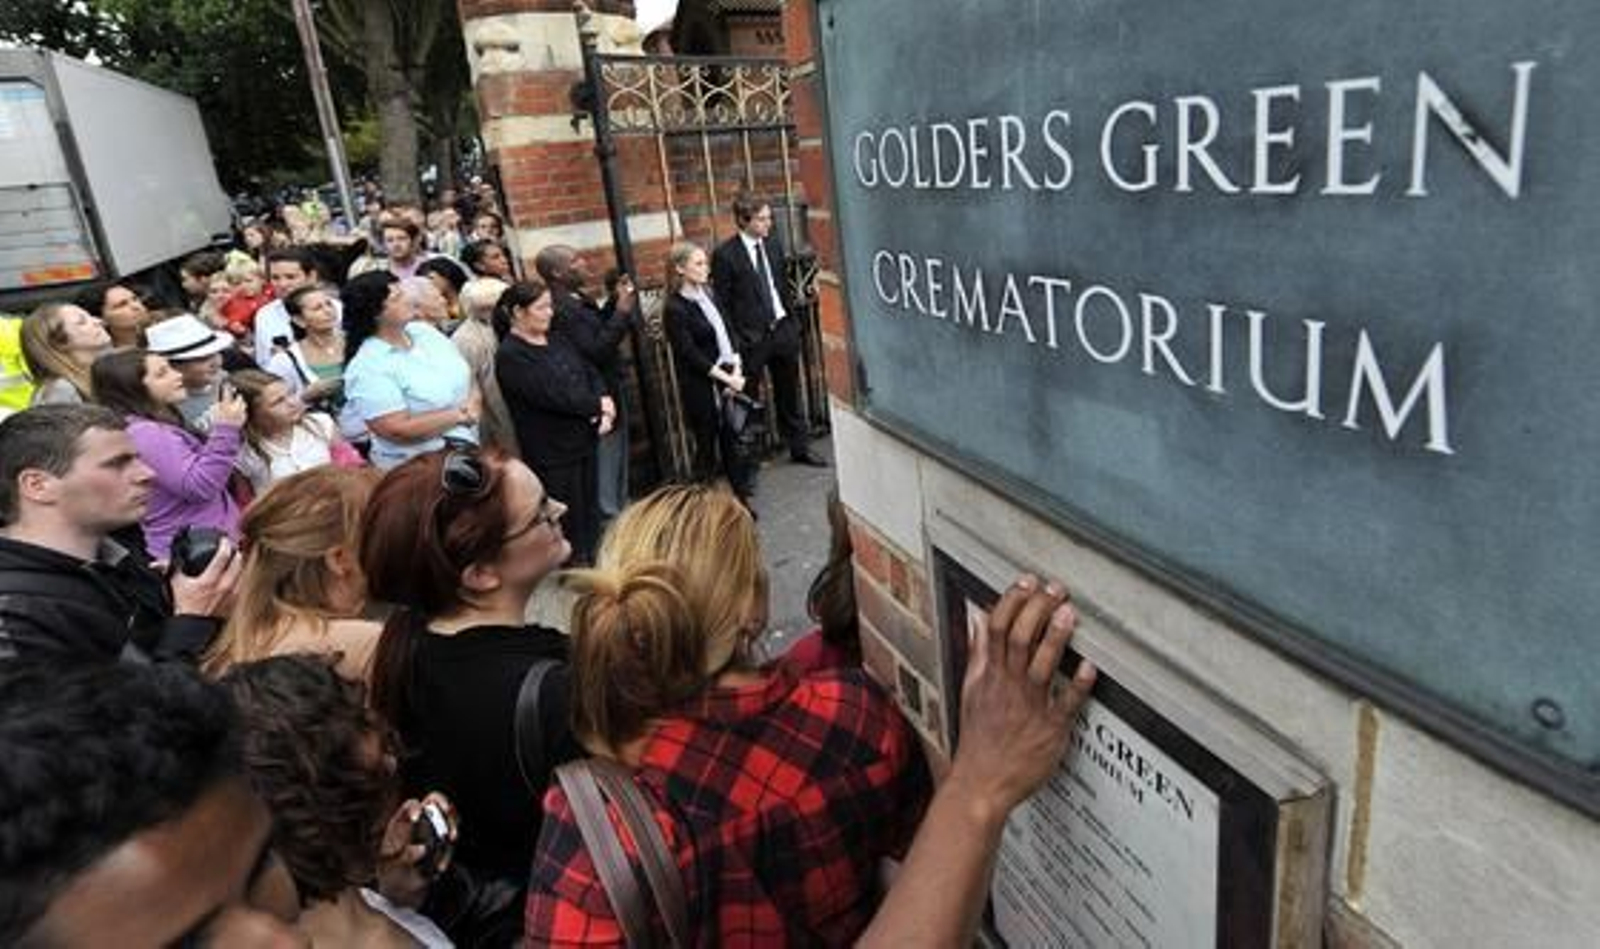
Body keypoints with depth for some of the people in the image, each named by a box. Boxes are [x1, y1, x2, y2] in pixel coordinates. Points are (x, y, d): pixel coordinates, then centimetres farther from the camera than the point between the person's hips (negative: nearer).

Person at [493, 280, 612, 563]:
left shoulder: (556, 341, 11)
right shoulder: (510, 355, -14)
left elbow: (591, 372, 9)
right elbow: (552, 395, -22)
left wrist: (605, 402, -10)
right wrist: (597, 406, -14)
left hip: (584, 442, 8)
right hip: (551, 453, -8)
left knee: (591, 518, 18)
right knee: (569, 529, 2)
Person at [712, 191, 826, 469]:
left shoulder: (773, 246, 8)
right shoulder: (725, 255, -11)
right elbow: (722, 304, -10)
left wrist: (794, 322, 11)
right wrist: (734, 344, -12)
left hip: (783, 329, 6)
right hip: (751, 337, -6)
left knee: (789, 394, 16)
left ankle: (799, 448, 29)